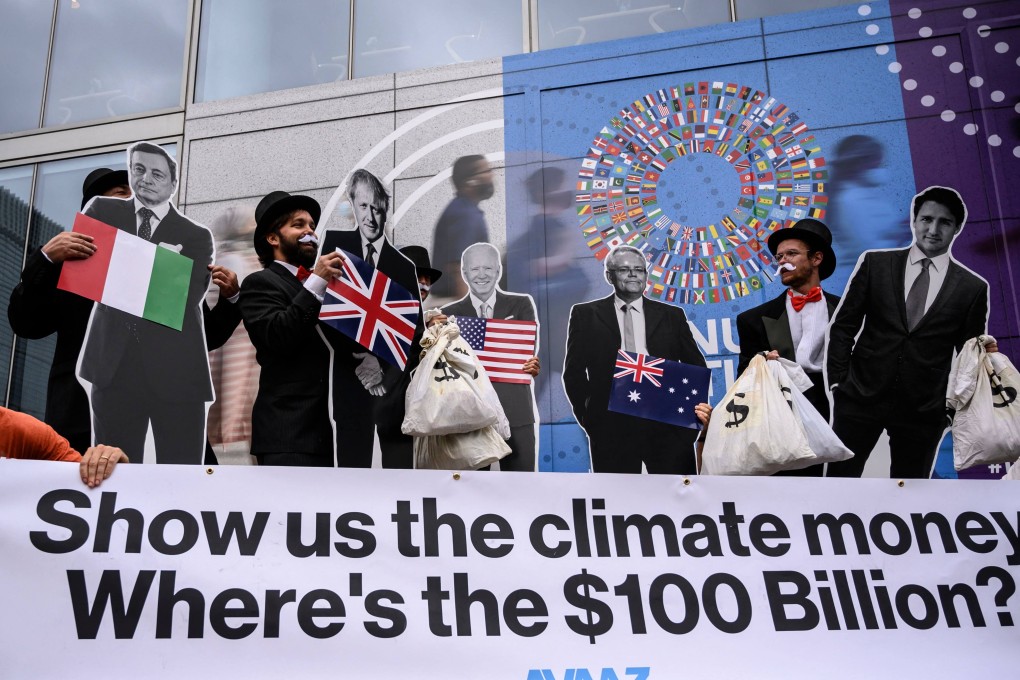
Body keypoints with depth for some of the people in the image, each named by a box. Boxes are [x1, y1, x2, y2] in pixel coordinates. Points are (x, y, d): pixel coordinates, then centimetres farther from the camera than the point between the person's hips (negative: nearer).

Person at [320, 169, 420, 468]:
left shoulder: (404, 266, 5)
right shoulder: (334, 244, 5)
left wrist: (382, 364, -9)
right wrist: (360, 358, -9)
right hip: (350, 379, -1)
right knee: (352, 460, -3)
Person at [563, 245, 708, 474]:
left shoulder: (672, 316, 13)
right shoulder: (585, 315, 9)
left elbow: (696, 367, 15)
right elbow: (574, 371, 8)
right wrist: (588, 415, 1)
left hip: (667, 424, 1)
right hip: (611, 427, -1)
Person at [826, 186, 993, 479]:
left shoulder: (973, 288, 2)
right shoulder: (875, 263, 2)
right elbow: (843, 325, 4)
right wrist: (837, 381, -3)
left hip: (924, 411, 1)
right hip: (861, 397, 0)